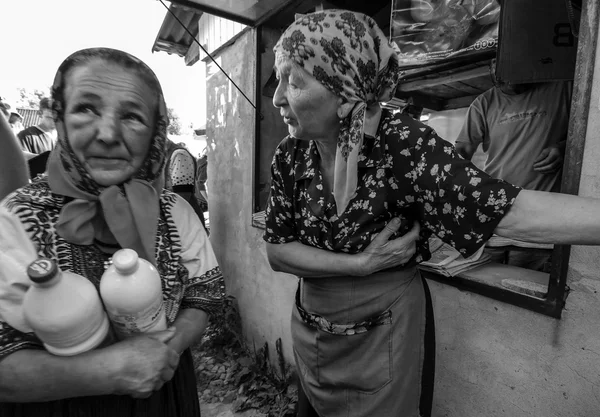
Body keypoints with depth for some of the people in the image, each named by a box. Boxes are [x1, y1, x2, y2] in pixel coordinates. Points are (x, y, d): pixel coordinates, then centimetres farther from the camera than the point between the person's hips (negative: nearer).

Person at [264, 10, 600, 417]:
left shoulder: (403, 144, -24)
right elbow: (277, 251, -11)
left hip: (385, 335, -4)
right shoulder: (290, 156, -11)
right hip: (310, 329, 5)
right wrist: (361, 264, -23)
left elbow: (514, 211, -29)